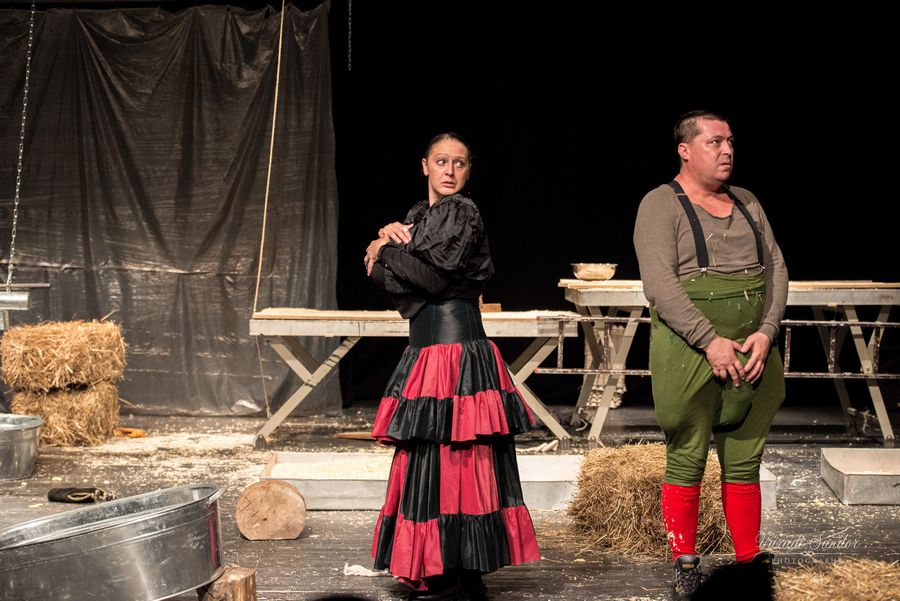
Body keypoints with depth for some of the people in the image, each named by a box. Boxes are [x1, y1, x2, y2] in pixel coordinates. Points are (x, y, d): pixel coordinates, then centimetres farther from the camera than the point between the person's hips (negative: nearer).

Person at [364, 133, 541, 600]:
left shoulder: (461, 212, -7)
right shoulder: (419, 214, 19)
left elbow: (435, 277, -16)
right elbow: (384, 276, 12)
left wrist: (386, 250, -3)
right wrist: (389, 240, -7)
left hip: (455, 352, -9)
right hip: (426, 351, 9)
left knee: (449, 462, -8)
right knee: (430, 463, 11)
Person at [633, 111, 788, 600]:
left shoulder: (747, 203, 14)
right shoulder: (661, 205, -4)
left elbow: (775, 267, 9)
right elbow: (659, 283, -14)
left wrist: (766, 332, -7)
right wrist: (710, 341, -20)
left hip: (753, 350, 5)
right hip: (688, 350, -5)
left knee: (744, 460, 9)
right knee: (686, 461, 0)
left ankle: (749, 557, 16)